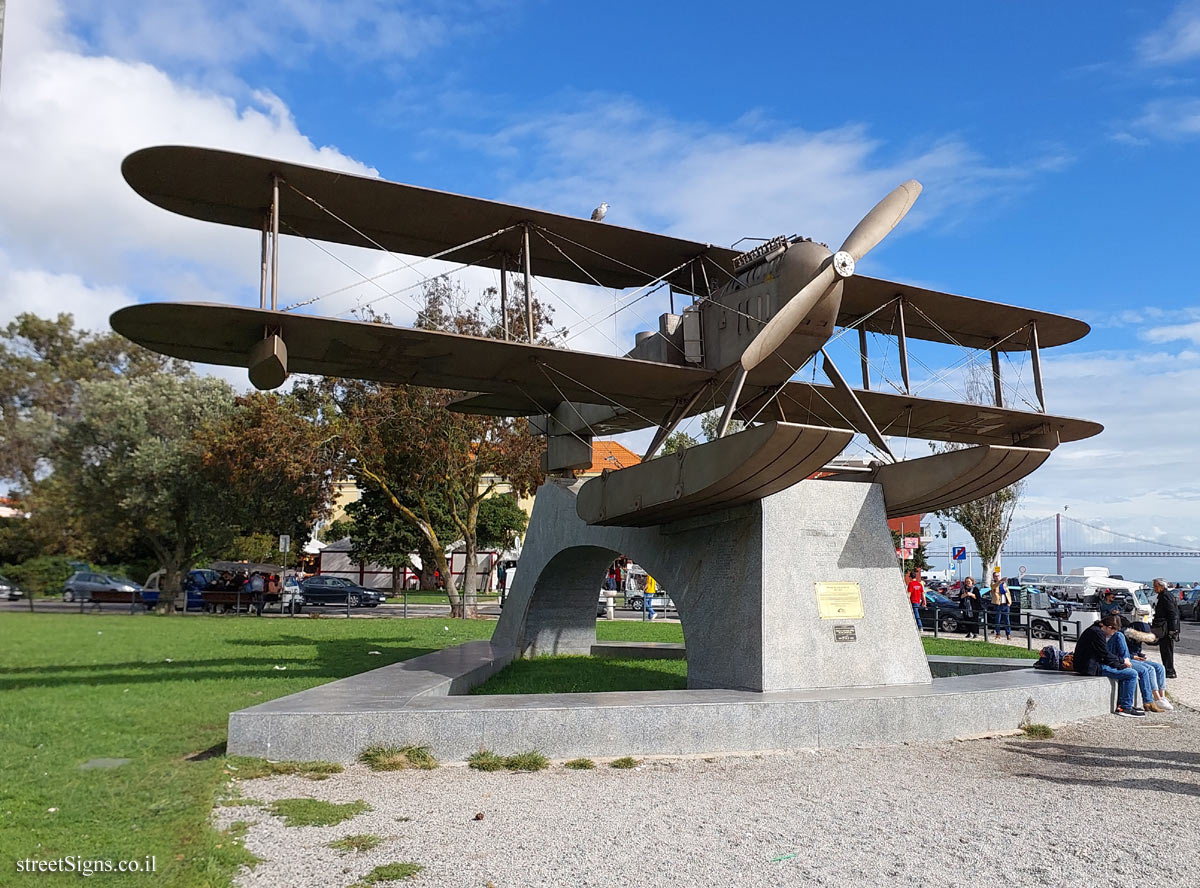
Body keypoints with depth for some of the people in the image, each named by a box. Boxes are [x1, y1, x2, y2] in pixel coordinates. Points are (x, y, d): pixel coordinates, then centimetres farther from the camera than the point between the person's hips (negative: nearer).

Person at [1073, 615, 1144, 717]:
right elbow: (1105, 654, -16)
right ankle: (1126, 708, -5)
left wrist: (1122, 661, 11)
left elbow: (1105, 653, 20)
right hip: (1092, 667, -11)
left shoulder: (1095, 630, 16)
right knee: (1132, 674, -11)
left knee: (1126, 671, 24)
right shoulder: (1097, 633, -17)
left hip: (1093, 664, 11)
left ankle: (1121, 704, 23)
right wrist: (1121, 663, -2)